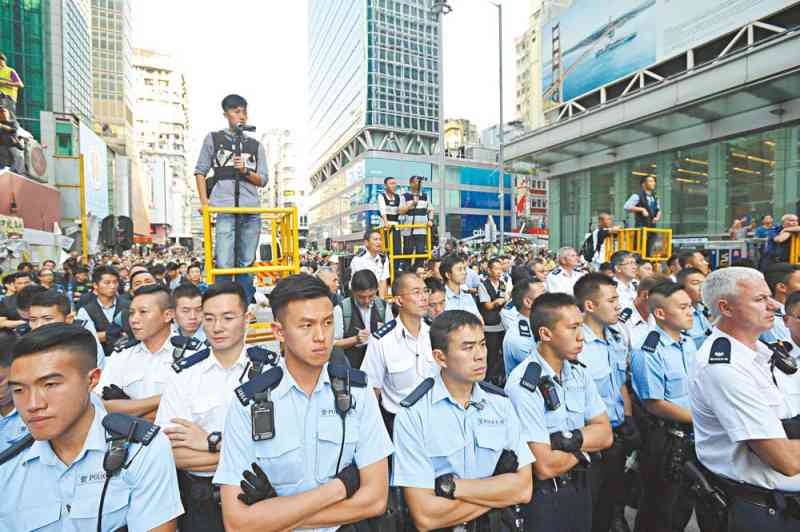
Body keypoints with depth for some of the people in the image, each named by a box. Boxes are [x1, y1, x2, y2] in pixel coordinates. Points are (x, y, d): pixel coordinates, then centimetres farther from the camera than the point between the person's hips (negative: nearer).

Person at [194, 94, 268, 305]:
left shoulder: (256, 145, 18)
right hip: (225, 210, -2)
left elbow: (262, 180, 14)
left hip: (252, 210, 3)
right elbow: (200, 171, 10)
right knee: (224, 265, -9)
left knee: (246, 264, 6)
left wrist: (245, 170, -6)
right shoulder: (213, 139, 12)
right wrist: (204, 202, -1)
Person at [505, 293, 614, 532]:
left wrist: (568, 439, -20)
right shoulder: (523, 385, -27)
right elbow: (545, 467, -25)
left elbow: (605, 435, -2)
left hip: (580, 486, 6)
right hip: (542, 496, -6)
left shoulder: (579, 372, -3)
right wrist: (584, 445, -9)